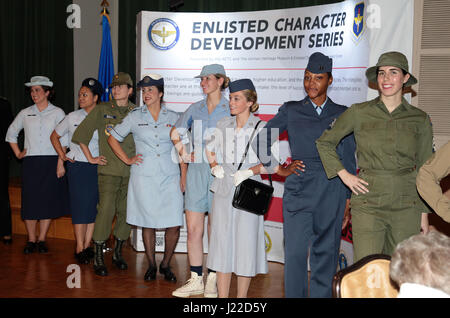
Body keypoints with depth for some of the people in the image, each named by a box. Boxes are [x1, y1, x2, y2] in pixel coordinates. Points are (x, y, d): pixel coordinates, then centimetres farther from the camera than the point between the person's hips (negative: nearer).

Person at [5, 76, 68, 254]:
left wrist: (61, 162, -9)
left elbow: (63, 140, -1)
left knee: (49, 201, 1)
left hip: (51, 161, -2)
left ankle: (42, 239, 12)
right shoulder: (25, 113, 9)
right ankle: (31, 240, 11)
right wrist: (17, 153, 10)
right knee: (30, 201, 0)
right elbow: (11, 133, 21)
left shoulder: (57, 113, 3)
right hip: (31, 162, 2)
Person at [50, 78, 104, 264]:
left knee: (93, 205, 4)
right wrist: (62, 154, 4)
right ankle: (79, 249, 4)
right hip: (77, 166, 0)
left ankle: (87, 245, 15)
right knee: (79, 206, -2)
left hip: (97, 167, 0)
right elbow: (55, 136, 16)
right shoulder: (73, 117, 5)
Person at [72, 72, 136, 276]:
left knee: (126, 213, 7)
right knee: (106, 211, -9)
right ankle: (98, 258, 3)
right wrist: (90, 158, 3)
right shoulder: (101, 110, 3)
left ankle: (118, 253, 24)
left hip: (131, 171, 3)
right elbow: (81, 134, 7)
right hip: (108, 170, -3)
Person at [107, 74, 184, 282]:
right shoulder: (135, 117, 6)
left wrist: (183, 178, 4)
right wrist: (127, 160, 5)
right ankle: (151, 265, 21)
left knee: (174, 225, -4)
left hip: (169, 177, 1)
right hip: (144, 177, 0)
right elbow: (112, 138, 14)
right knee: (148, 224, 4)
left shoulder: (173, 117, 8)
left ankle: (165, 265, 16)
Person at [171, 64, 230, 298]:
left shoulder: (231, 109, -1)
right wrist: (184, 153, 11)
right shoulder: (195, 109, 12)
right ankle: (196, 280, 14)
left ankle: (212, 281, 13)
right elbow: (176, 133, 24)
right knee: (193, 228, 4)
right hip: (196, 172, 4)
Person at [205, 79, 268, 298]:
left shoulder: (261, 128, -3)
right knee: (222, 240, 6)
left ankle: (242, 296, 12)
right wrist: (215, 167, 7)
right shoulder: (223, 126, 9)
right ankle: (222, 296, 15)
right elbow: (210, 149, 23)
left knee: (245, 242, 0)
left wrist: (248, 172, -16)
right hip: (224, 190, 4)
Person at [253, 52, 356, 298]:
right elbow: (260, 141, 11)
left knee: (325, 253, 5)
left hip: (331, 192, 0)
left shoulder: (342, 114, 9)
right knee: (295, 253, -3)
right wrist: (278, 169, 5)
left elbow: (349, 160, 10)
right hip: (298, 191, 0)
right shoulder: (291, 111, 8)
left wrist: (348, 197, 6)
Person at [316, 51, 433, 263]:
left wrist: (424, 213, 7)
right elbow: (324, 142, 11)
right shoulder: (359, 113, 2)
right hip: (368, 202, -1)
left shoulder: (420, 120, 6)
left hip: (407, 205, 2)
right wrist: (344, 175, 2)